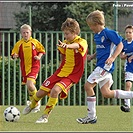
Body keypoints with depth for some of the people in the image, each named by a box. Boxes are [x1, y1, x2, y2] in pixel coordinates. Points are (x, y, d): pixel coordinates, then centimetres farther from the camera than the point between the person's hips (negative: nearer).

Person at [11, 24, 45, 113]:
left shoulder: (35, 42, -1)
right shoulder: (19, 44, 4)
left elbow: (41, 51, 9)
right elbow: (14, 54, 6)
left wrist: (39, 57, -9)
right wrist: (15, 56, -17)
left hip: (34, 66, -4)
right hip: (24, 67, 4)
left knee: (30, 84, -21)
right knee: (29, 86, 12)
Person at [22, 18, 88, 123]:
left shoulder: (82, 42, -16)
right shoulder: (65, 43, 6)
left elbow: (76, 46, -42)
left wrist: (67, 46, -63)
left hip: (72, 76, -6)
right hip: (60, 72, 6)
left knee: (55, 90, -29)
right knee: (41, 92, 4)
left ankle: (45, 116, -16)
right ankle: (32, 106, 38)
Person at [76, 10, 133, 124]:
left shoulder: (108, 33, -12)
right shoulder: (97, 35, 16)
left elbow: (120, 45, -12)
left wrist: (112, 58, -22)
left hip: (105, 65, -10)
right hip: (101, 65, 10)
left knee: (88, 86, -11)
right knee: (106, 93, 5)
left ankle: (91, 116, -5)